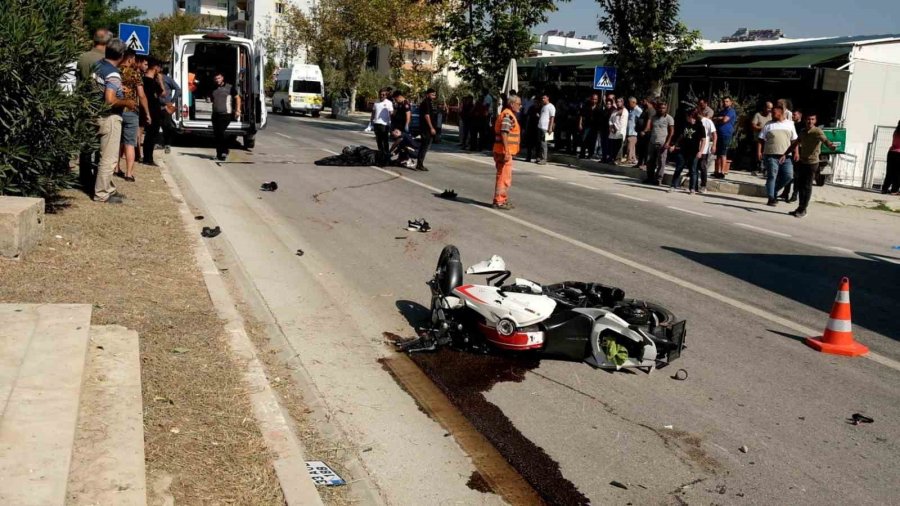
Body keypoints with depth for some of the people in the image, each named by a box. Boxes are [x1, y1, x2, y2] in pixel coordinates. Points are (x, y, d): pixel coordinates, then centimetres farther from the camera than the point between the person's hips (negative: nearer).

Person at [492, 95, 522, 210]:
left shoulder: (508, 115, 18)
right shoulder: (508, 115, -15)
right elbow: (504, 134, -23)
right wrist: (506, 152, -26)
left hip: (504, 151, 11)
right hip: (504, 151, -11)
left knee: (505, 176, 17)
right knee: (504, 177, -7)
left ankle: (503, 200, 24)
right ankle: (499, 201, -4)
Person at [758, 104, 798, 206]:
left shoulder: (790, 124, 11)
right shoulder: (769, 125, 6)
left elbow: (794, 140, 13)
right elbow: (761, 140, 4)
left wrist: (796, 152, 4)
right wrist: (759, 152, -8)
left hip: (786, 156, 2)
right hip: (771, 155, -2)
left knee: (788, 176, -4)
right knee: (772, 176, -5)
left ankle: (774, 190, 16)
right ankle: (771, 198, 2)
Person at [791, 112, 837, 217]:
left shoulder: (817, 131, -14)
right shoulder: (802, 131, 7)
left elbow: (825, 139, -32)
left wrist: (830, 145, -54)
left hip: (812, 162, -7)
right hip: (802, 161, 7)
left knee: (807, 187, -3)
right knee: (800, 185, 13)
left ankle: (802, 210, 5)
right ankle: (801, 208, 26)